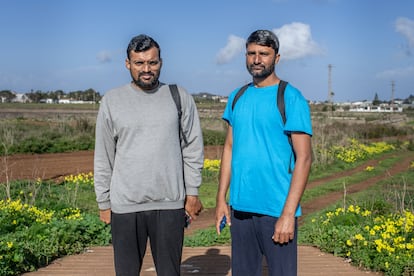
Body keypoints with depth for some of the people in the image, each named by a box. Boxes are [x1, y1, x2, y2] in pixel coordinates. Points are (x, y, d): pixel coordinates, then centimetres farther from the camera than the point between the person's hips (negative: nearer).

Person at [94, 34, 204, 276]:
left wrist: (193, 192, 1)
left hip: (170, 204, 0)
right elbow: (103, 158, 6)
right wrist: (104, 202, 5)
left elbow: (193, 148, 5)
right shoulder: (112, 101, 3)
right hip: (125, 206, 1)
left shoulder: (180, 97, 3)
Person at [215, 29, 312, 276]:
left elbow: (304, 158, -11)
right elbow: (230, 148, 13)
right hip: (240, 207, 5)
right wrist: (221, 199, 8)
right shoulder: (238, 98, 11)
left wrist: (288, 213, -16)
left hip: (276, 210, -5)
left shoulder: (291, 98, -7)